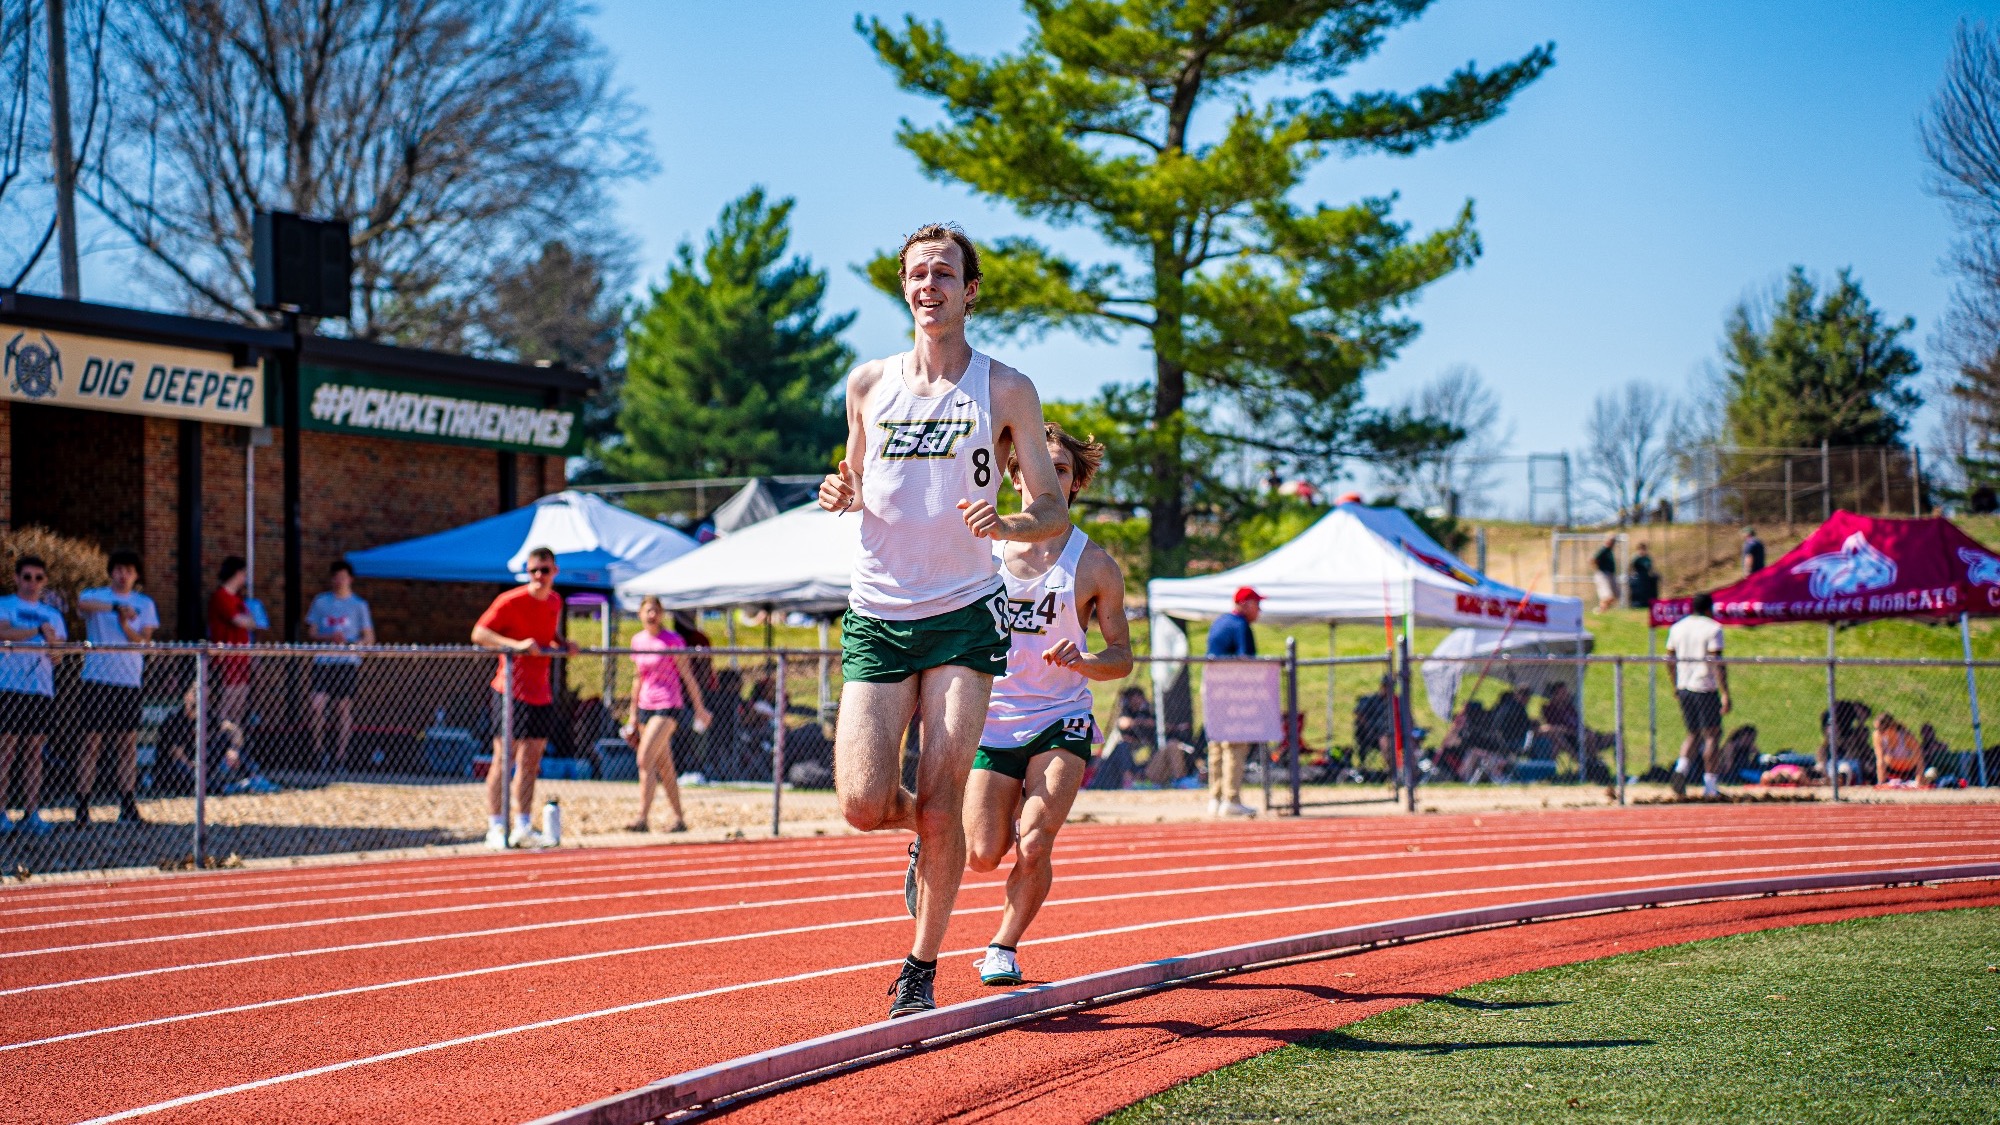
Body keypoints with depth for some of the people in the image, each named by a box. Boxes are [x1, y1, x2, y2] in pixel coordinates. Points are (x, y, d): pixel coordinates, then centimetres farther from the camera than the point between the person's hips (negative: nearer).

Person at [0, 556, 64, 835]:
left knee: (34, 751, 3)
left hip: (42, 689, 4)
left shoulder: (52, 613, 19)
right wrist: (38, 631, -22)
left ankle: (31, 813, 4)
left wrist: (52, 642, -9)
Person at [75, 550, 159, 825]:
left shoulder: (145, 604, 13)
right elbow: (82, 603, -20)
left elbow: (144, 641, 3)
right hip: (97, 679, -2)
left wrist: (125, 624, -15)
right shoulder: (96, 596, 5)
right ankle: (82, 807, -3)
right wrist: (116, 606, -32)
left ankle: (128, 806, 8)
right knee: (92, 741, -5)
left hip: (129, 681, 3)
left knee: (128, 743, 3)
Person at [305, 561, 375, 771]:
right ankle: (318, 748, 0)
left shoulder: (358, 604, 6)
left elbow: (369, 638, 6)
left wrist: (350, 643, -14)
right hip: (323, 661, 1)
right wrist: (329, 638, -11)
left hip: (348, 662, -1)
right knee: (316, 704, -14)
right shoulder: (320, 602, 10)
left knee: (344, 709, 0)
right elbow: (310, 633, 9)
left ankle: (340, 757, 5)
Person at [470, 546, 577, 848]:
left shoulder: (555, 601, 10)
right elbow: (479, 633, -15)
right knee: (503, 759, -5)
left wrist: (562, 644, 7)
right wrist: (516, 644, -26)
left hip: (540, 692, 7)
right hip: (511, 689, -7)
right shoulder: (511, 601, -11)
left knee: (531, 761, 7)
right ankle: (496, 829, -2)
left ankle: (522, 827, 13)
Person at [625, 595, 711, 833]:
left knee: (645, 760, -19)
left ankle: (643, 819, -21)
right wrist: (633, 713, 20)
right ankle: (679, 820, 16)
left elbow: (687, 676, -5)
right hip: (645, 706, 7)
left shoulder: (672, 640, -7)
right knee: (663, 766, 10)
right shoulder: (638, 640, 11)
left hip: (669, 706, -7)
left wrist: (700, 708, -4)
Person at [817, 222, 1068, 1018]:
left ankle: (921, 969, 8)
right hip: (876, 616, 2)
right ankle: (922, 833, 27)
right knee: (863, 805, -9)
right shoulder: (867, 384, 9)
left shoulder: (1005, 390, 2)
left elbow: (1053, 511, 3)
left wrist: (1006, 524, -19)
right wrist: (842, 495, -2)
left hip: (964, 614, -2)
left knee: (939, 800, -8)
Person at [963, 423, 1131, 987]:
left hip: (1060, 723, -1)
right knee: (984, 855, -7)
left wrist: (1081, 659, -18)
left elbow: (1122, 656, 2)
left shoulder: (1095, 565, -1)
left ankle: (1005, 945, 9)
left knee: (1033, 846, -16)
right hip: (992, 722, 1)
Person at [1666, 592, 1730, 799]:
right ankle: (1710, 786, 0)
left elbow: (1670, 659, 15)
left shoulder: (1677, 627, 11)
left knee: (1693, 734, 16)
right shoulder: (1712, 628, -7)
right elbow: (1717, 663, -15)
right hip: (1705, 688, -6)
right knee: (1712, 734, 2)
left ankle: (1681, 768, -8)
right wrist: (1725, 694, -16)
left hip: (1684, 688, 6)